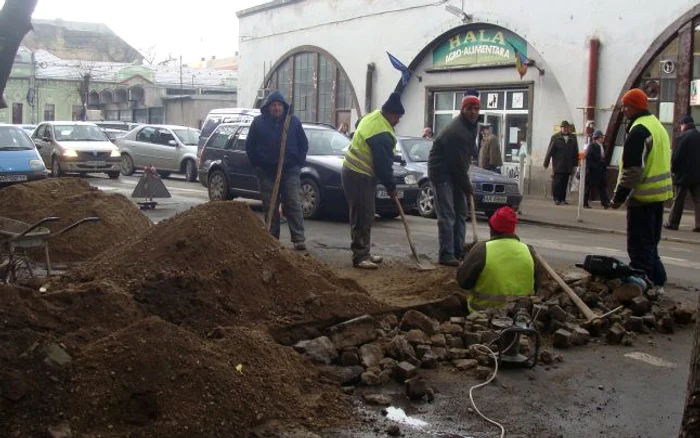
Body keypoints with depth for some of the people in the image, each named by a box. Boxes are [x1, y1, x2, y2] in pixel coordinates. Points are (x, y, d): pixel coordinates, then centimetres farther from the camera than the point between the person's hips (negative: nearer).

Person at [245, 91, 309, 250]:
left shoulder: (294, 121, 5)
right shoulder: (259, 122, 3)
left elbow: (303, 144, 12)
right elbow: (250, 146, 9)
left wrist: (298, 162, 4)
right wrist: (257, 165, 4)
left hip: (290, 170, 0)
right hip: (266, 172, 0)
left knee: (294, 204, -5)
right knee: (270, 206, 3)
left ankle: (299, 238, -7)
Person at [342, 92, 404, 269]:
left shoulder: (372, 116, 8)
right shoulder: (383, 135, -23)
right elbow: (383, 164, -19)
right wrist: (391, 186, -5)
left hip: (353, 171, 11)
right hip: (360, 177, -11)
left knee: (365, 216, 14)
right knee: (363, 217, -10)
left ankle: (364, 253, 20)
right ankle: (360, 256, -8)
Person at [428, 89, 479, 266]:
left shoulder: (471, 125, 6)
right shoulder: (455, 131, -25)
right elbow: (457, 162, -23)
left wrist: (466, 182, 11)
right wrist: (467, 186, -13)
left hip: (455, 172, 10)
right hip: (442, 173, -10)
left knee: (461, 213, 10)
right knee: (447, 215, -12)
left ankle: (458, 251, 16)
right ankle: (446, 254, -9)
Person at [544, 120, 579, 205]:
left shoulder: (573, 138, 10)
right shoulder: (555, 138, 1)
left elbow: (576, 152, 12)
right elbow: (550, 151, -1)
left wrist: (575, 163, 8)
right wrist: (546, 163, -3)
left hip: (568, 166, 3)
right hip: (558, 165, -3)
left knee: (564, 183, 6)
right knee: (557, 182, -5)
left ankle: (562, 199, 13)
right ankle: (556, 199, 0)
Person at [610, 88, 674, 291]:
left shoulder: (639, 130, -17)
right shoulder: (657, 125, 15)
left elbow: (632, 169, -21)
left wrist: (619, 197, -16)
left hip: (642, 197, -10)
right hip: (659, 194, 10)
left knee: (639, 246, -3)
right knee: (650, 243, 19)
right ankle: (656, 282, 23)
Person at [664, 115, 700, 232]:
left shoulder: (683, 137, -12)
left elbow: (676, 156, -13)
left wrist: (673, 169, 0)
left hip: (683, 174, -5)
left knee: (678, 200, 3)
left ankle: (673, 223, 9)